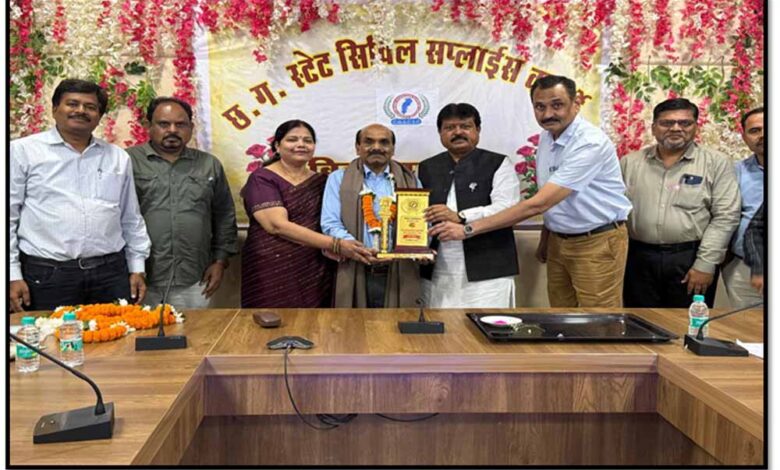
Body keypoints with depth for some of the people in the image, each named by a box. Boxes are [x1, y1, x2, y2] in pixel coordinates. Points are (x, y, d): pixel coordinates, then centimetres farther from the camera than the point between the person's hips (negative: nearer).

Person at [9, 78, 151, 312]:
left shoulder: (118, 157, 13)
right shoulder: (23, 151, 3)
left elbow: (131, 219, 16)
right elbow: (8, 216, 1)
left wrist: (137, 268, 11)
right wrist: (13, 275, -3)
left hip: (111, 273, 3)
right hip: (47, 275, -2)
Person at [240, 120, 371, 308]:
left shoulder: (321, 181, 11)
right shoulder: (262, 179, -5)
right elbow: (278, 225, -18)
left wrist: (328, 247, -15)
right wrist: (335, 245, -23)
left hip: (316, 274, 4)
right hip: (273, 273, -4)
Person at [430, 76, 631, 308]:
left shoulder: (591, 143, -24)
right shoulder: (546, 138, 3)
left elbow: (537, 204, -29)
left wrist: (468, 229, -29)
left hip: (597, 243, -7)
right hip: (559, 241, 7)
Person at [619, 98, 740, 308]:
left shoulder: (716, 163, 1)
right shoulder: (630, 162, 7)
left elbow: (725, 216, -4)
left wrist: (705, 264, -11)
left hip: (691, 258, -1)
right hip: (639, 259, 2)